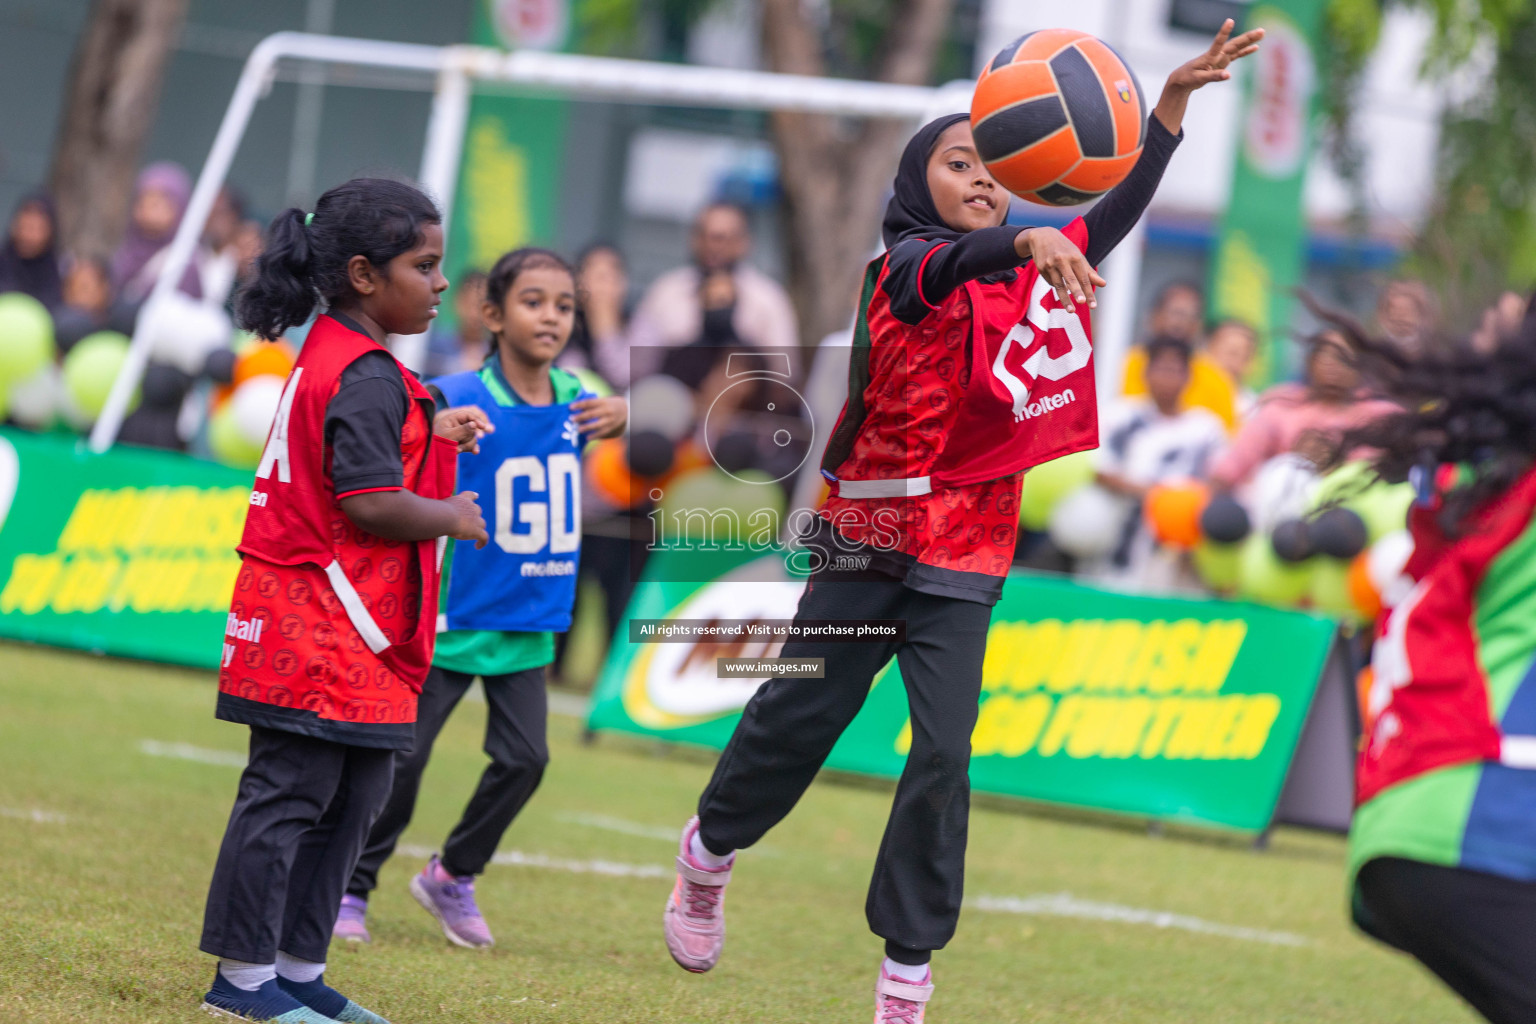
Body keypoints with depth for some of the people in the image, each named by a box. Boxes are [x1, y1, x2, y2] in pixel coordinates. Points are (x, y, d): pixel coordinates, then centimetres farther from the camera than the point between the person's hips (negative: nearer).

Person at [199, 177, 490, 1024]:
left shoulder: (327, 360, 15)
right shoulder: (368, 377, -17)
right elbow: (374, 505, -22)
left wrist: (431, 435, 19)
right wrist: (453, 516, -7)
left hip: (346, 632, 11)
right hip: (324, 628, -11)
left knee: (352, 797, 15)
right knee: (287, 794, -7)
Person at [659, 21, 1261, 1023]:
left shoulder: (1041, 270, 9)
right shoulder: (905, 267, -8)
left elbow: (1125, 208, 9)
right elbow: (956, 262, -30)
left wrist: (1175, 97, -4)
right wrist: (1029, 243, -52)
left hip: (964, 561, 3)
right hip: (870, 536, -3)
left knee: (945, 751, -6)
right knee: (798, 716, 6)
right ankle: (711, 848, 35)